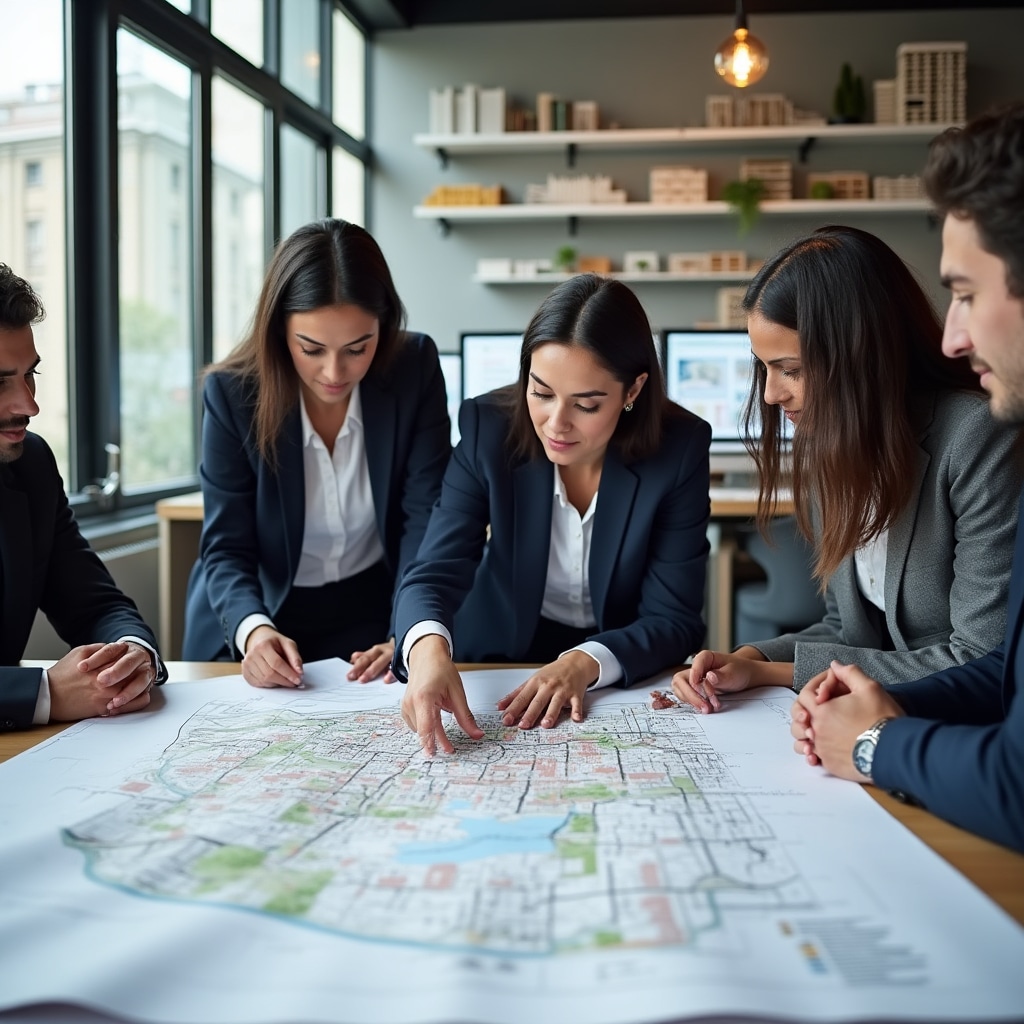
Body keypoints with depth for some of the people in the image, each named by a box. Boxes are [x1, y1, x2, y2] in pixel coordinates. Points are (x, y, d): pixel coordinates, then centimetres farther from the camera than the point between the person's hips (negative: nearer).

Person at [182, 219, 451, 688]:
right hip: (260, 613, 1)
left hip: (373, 612, 0)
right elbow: (226, 549, -13)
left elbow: (426, 519, -13)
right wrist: (253, 630, -34)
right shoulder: (231, 392, -15)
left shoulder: (416, 370, -13)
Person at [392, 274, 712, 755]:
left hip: (627, 675, 0)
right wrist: (428, 648, -41)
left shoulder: (680, 448, -14)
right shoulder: (488, 428, -13)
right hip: (501, 657, 1)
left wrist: (585, 662, -29)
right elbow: (435, 572, -19)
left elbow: (675, 618, -11)